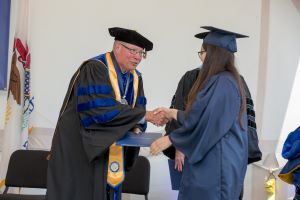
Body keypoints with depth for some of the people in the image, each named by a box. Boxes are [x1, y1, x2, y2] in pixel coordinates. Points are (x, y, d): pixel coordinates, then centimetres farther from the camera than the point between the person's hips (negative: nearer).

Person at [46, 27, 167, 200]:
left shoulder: (136, 78, 6)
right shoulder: (95, 69, -17)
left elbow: (137, 109, 7)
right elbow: (103, 110, -28)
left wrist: (136, 128, -16)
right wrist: (144, 115, -25)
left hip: (111, 152, 7)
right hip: (78, 150, -7)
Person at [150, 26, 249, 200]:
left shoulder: (222, 83, -20)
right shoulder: (226, 80, 12)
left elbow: (208, 124, -21)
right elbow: (202, 117, 17)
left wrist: (170, 139, -11)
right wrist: (173, 113, 20)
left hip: (216, 166, -9)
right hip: (215, 161, 9)